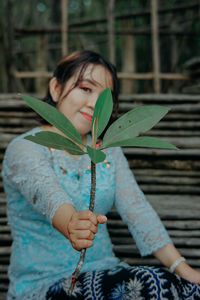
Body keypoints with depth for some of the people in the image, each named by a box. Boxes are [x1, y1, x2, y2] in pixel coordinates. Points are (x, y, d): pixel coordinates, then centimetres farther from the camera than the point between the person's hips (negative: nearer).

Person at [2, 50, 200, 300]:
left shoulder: (107, 150, 11)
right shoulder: (24, 150, -8)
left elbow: (137, 209, -1)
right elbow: (47, 193, -30)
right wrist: (70, 224, -53)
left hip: (103, 275, 5)